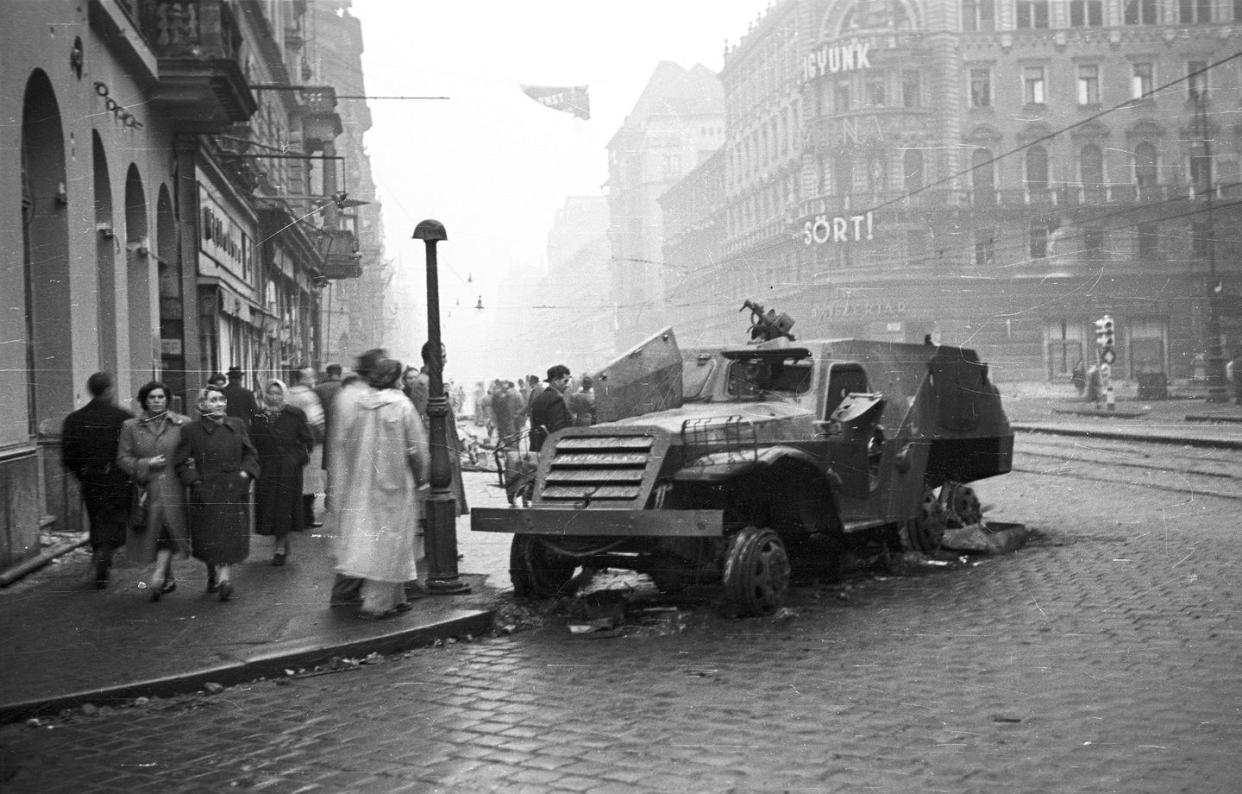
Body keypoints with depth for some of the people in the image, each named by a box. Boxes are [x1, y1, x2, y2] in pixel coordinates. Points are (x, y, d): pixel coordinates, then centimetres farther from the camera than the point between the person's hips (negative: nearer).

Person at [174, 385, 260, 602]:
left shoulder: (237, 425, 7)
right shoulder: (191, 430, -3)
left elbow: (251, 454, 14)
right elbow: (180, 462, 2)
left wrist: (246, 473, -1)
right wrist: (195, 481, -8)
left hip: (234, 491, 3)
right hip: (206, 492, -2)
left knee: (231, 537, 1)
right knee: (210, 539, 0)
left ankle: (223, 576, 11)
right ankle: (214, 574, 18)